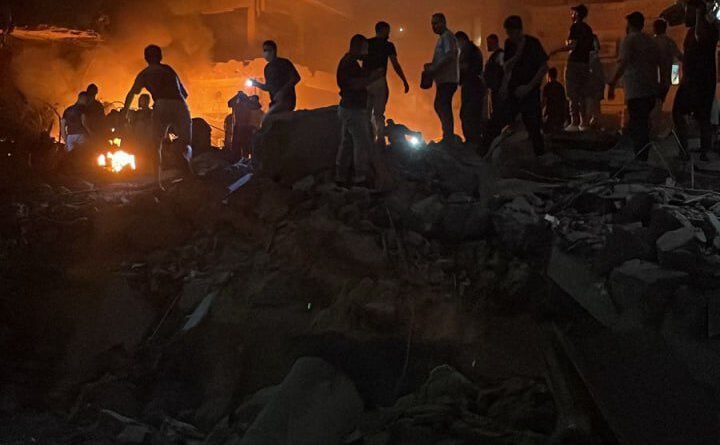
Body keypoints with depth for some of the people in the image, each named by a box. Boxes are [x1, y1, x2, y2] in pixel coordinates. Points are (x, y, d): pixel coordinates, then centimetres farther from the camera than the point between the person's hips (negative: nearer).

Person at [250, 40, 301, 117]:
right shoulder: (267, 68, 18)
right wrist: (257, 84, 4)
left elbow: (296, 78, -12)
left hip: (286, 100, -8)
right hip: (275, 102, 8)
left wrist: (282, 91, -20)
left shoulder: (284, 63, -4)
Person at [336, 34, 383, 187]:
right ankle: (360, 179, -7)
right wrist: (373, 77, -17)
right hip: (354, 109, -10)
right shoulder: (350, 63, -16)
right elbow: (356, 85, -25)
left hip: (346, 108, 10)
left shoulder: (346, 62, 15)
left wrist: (370, 76, 12)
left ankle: (341, 177, 13)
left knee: (346, 144, 11)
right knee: (363, 144, -7)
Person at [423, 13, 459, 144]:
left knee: (441, 106, -14)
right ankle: (449, 136, 16)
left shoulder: (447, 36, -8)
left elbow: (449, 56, -20)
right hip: (445, 79, 10)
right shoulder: (443, 37, 22)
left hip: (447, 79, -10)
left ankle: (448, 137, -15)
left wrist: (433, 69, -20)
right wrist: (432, 66, 9)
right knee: (441, 106, 12)